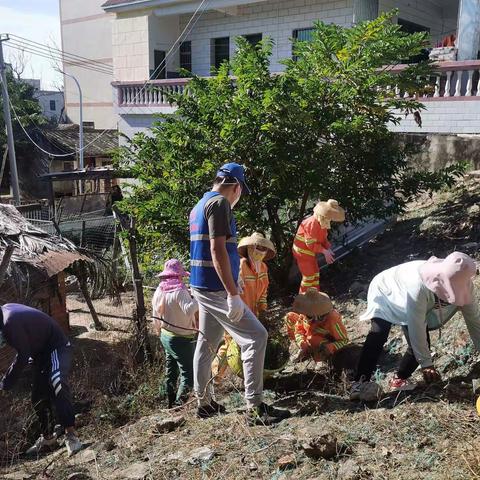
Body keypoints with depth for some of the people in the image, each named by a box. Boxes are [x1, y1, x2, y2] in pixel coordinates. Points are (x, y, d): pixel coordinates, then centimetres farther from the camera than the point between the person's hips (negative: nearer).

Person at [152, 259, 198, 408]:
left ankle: (171, 404, 31)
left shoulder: (159, 291, 3)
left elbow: (156, 318, 13)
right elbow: (189, 310, -38)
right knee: (188, 373, -2)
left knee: (171, 373, 20)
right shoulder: (179, 291, -21)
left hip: (166, 336, 9)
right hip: (181, 339, -9)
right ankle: (179, 405, -3)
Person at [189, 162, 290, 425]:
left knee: (207, 343, 16)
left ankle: (204, 402, 26)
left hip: (202, 286, 10)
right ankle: (255, 408, -7)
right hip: (216, 288, -10)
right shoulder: (220, 203, -13)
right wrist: (233, 294, -23)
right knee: (256, 337, -8)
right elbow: (217, 250, -21)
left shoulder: (199, 206, 15)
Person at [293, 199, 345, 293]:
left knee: (315, 274, 17)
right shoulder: (313, 223, -29)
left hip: (311, 252, 10)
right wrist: (324, 251, -24)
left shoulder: (323, 223, -1)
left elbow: (323, 238, 9)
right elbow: (310, 243, -28)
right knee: (309, 276, -3)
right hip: (303, 251, -10)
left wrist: (328, 249, -8)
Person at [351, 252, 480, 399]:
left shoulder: (462, 284, -26)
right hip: (386, 293, -6)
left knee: (421, 344, -8)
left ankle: (399, 379, 13)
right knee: (378, 335, -27)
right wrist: (426, 363, -30)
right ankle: (360, 382, -23)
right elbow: (416, 329, -37)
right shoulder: (419, 287, -45)